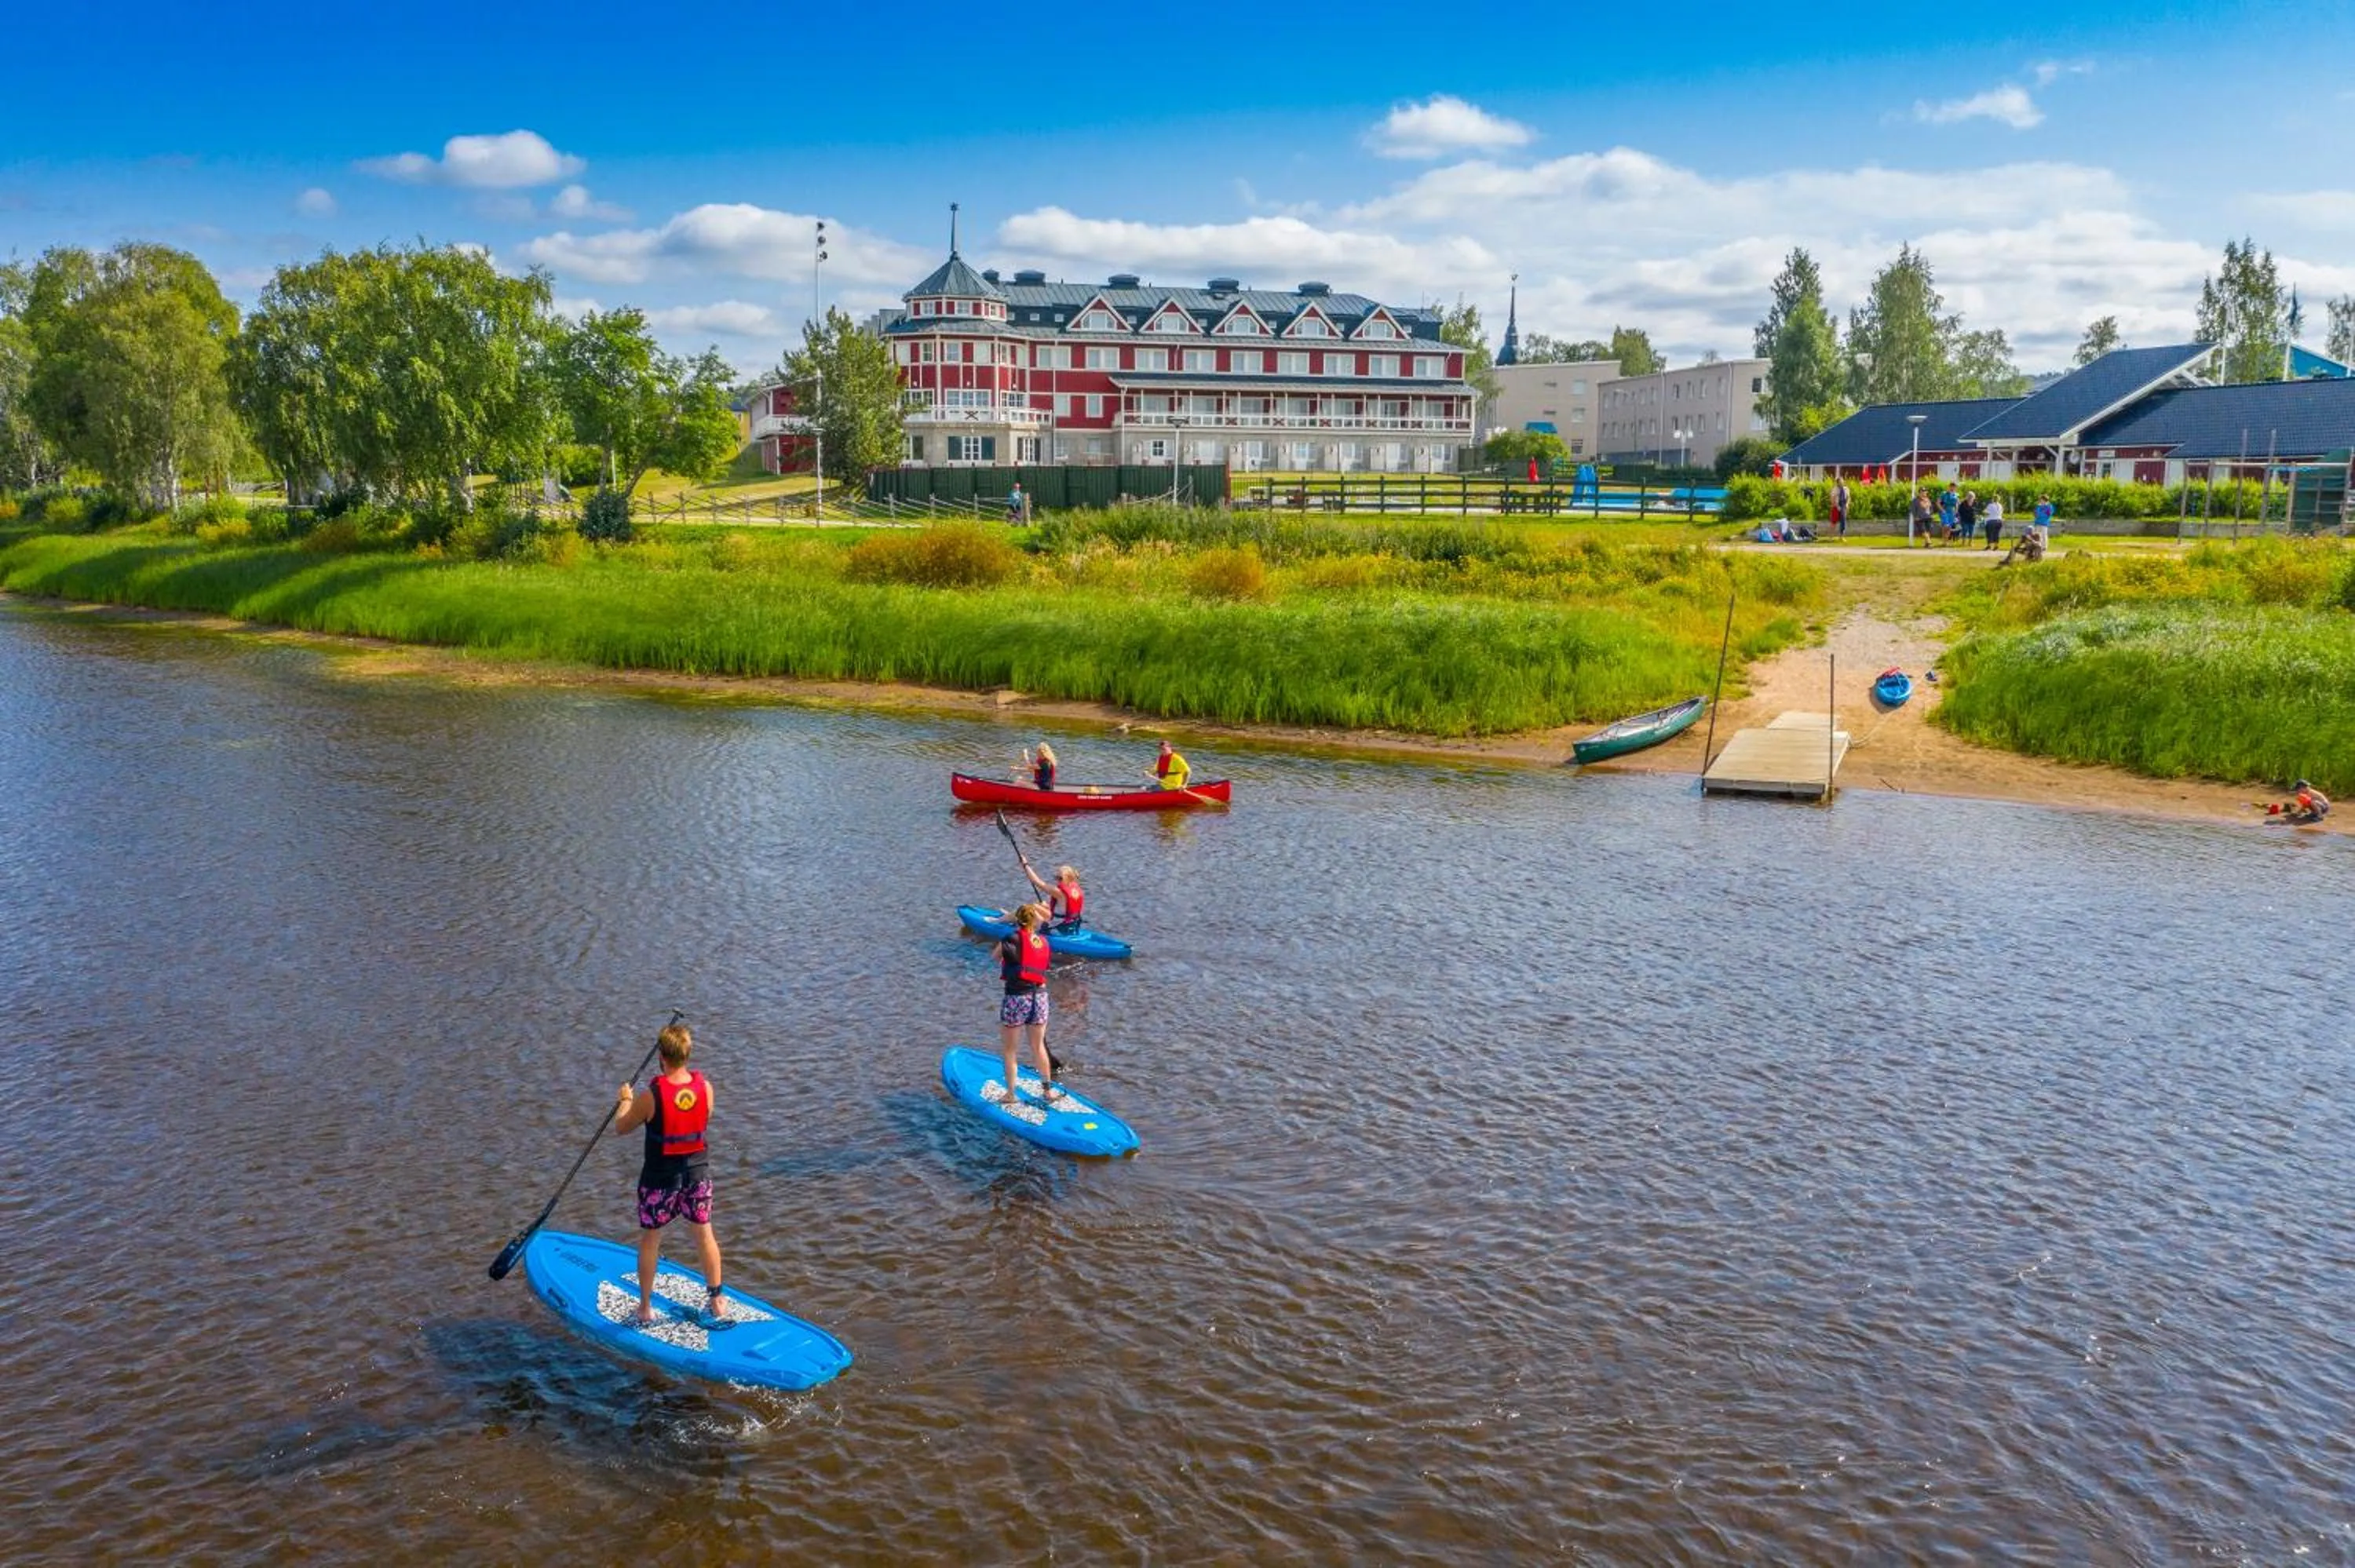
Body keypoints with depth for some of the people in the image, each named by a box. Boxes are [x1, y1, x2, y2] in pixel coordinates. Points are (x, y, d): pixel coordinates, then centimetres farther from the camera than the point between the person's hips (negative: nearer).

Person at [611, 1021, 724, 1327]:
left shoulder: (651, 1096, -22)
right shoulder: (705, 1087, -12)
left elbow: (620, 1128, -8)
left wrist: (626, 1100, 11)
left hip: (660, 1177, -3)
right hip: (698, 1172, 3)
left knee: (650, 1241, 16)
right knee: (704, 1236, 18)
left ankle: (645, 1308, 27)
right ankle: (716, 1304, 28)